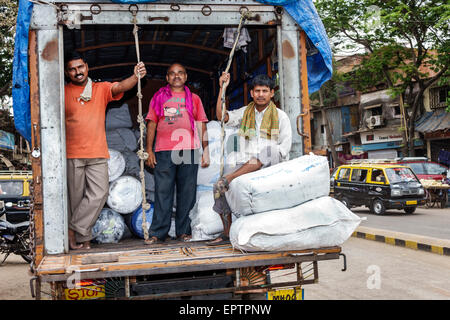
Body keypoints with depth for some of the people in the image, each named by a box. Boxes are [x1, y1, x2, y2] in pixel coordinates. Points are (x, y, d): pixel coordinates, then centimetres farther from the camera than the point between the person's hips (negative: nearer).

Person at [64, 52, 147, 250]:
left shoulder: (101, 89, 8)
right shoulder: (62, 93, 5)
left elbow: (120, 87, -11)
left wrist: (136, 77, -32)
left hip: (98, 154, 1)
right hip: (72, 155, -1)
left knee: (99, 193, -10)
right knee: (77, 198, 3)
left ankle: (73, 230, 1)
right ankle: (83, 239, 13)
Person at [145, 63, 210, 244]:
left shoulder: (194, 98, 18)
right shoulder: (158, 97, 16)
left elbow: (201, 126, 14)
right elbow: (151, 124, 12)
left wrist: (206, 151, 6)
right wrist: (149, 151, 3)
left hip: (189, 151, 1)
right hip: (164, 152, -1)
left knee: (187, 193, 1)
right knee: (162, 192, -4)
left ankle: (183, 231, 9)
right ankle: (158, 233, -1)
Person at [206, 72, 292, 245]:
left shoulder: (281, 117, 7)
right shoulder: (245, 113, 17)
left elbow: (284, 148, 0)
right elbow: (222, 117, 3)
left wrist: (262, 159, -15)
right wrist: (222, 88, -4)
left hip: (271, 166, -3)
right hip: (245, 166, 3)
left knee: (269, 149, -37)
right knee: (219, 188, -17)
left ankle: (230, 178, -37)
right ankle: (227, 232, -4)